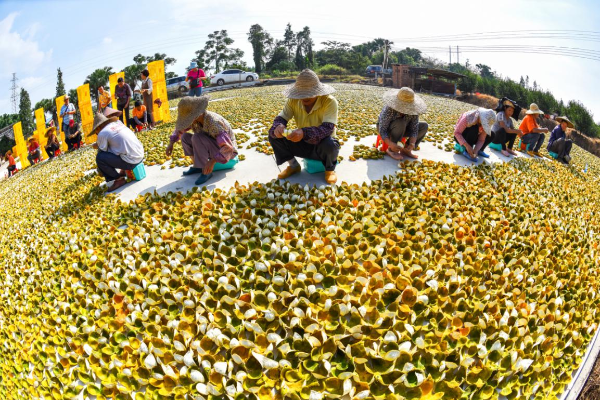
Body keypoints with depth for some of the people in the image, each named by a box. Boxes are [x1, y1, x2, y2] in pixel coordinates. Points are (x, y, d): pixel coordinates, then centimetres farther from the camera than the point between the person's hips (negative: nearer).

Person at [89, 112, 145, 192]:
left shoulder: (102, 133, -6)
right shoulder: (118, 123, 16)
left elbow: (102, 152, 2)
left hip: (131, 161, -9)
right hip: (141, 156, 9)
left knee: (99, 157, -7)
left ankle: (119, 180, 2)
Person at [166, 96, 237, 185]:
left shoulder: (213, 123, -32)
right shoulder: (196, 118, -8)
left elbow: (228, 147, -39)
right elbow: (180, 129, 14)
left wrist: (212, 161, -45)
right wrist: (171, 143, 5)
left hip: (226, 152, -8)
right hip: (213, 149, 8)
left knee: (197, 138, -29)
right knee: (185, 137, 0)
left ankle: (206, 171, -19)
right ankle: (198, 166, 4)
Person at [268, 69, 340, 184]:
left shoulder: (330, 102, -25)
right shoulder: (293, 101, -11)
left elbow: (328, 128, -36)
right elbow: (280, 118, -12)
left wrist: (304, 133, -54)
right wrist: (278, 126, -39)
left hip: (321, 145, -4)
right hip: (303, 144, 4)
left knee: (329, 144, -39)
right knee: (274, 135, -15)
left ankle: (330, 169, -3)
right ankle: (293, 166, 7)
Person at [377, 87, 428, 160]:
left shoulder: (412, 110, -23)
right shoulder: (389, 109, -35)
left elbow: (414, 130, -21)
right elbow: (382, 130, -34)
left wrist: (412, 144, -38)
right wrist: (391, 144, -49)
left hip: (401, 130, 5)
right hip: (385, 128, -5)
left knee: (424, 126, -9)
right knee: (400, 124, -35)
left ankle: (406, 150, -9)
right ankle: (391, 150, -20)